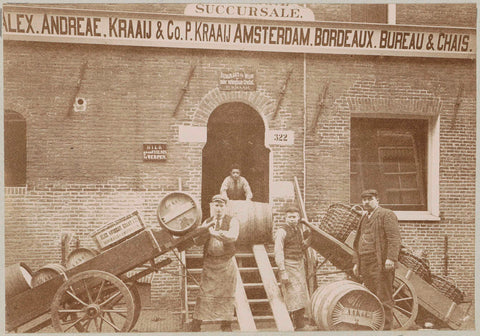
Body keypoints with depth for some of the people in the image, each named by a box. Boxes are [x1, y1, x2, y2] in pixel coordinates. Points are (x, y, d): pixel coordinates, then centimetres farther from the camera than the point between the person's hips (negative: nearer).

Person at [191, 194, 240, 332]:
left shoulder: (232, 221, 3)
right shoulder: (207, 222, 14)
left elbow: (233, 236, -17)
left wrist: (216, 233, -28)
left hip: (226, 263, -1)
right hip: (209, 262, 2)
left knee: (226, 294, 4)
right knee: (204, 293, -1)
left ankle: (226, 326, 16)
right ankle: (195, 326, 6)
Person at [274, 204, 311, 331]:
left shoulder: (299, 229, 10)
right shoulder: (282, 231, -13)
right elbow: (278, 252, -17)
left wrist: (308, 240, 0)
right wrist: (283, 272, -21)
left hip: (300, 265, 8)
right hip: (288, 266, -8)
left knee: (301, 296, 13)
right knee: (292, 297, -7)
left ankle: (300, 326, 24)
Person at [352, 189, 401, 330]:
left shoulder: (387, 215, 0)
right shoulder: (364, 219, 23)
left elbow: (394, 238, -11)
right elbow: (358, 242, 25)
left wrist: (391, 258, -21)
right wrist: (356, 262, 18)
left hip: (381, 264, -7)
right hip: (365, 265, 7)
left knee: (383, 298, -5)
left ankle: (385, 328, 0)